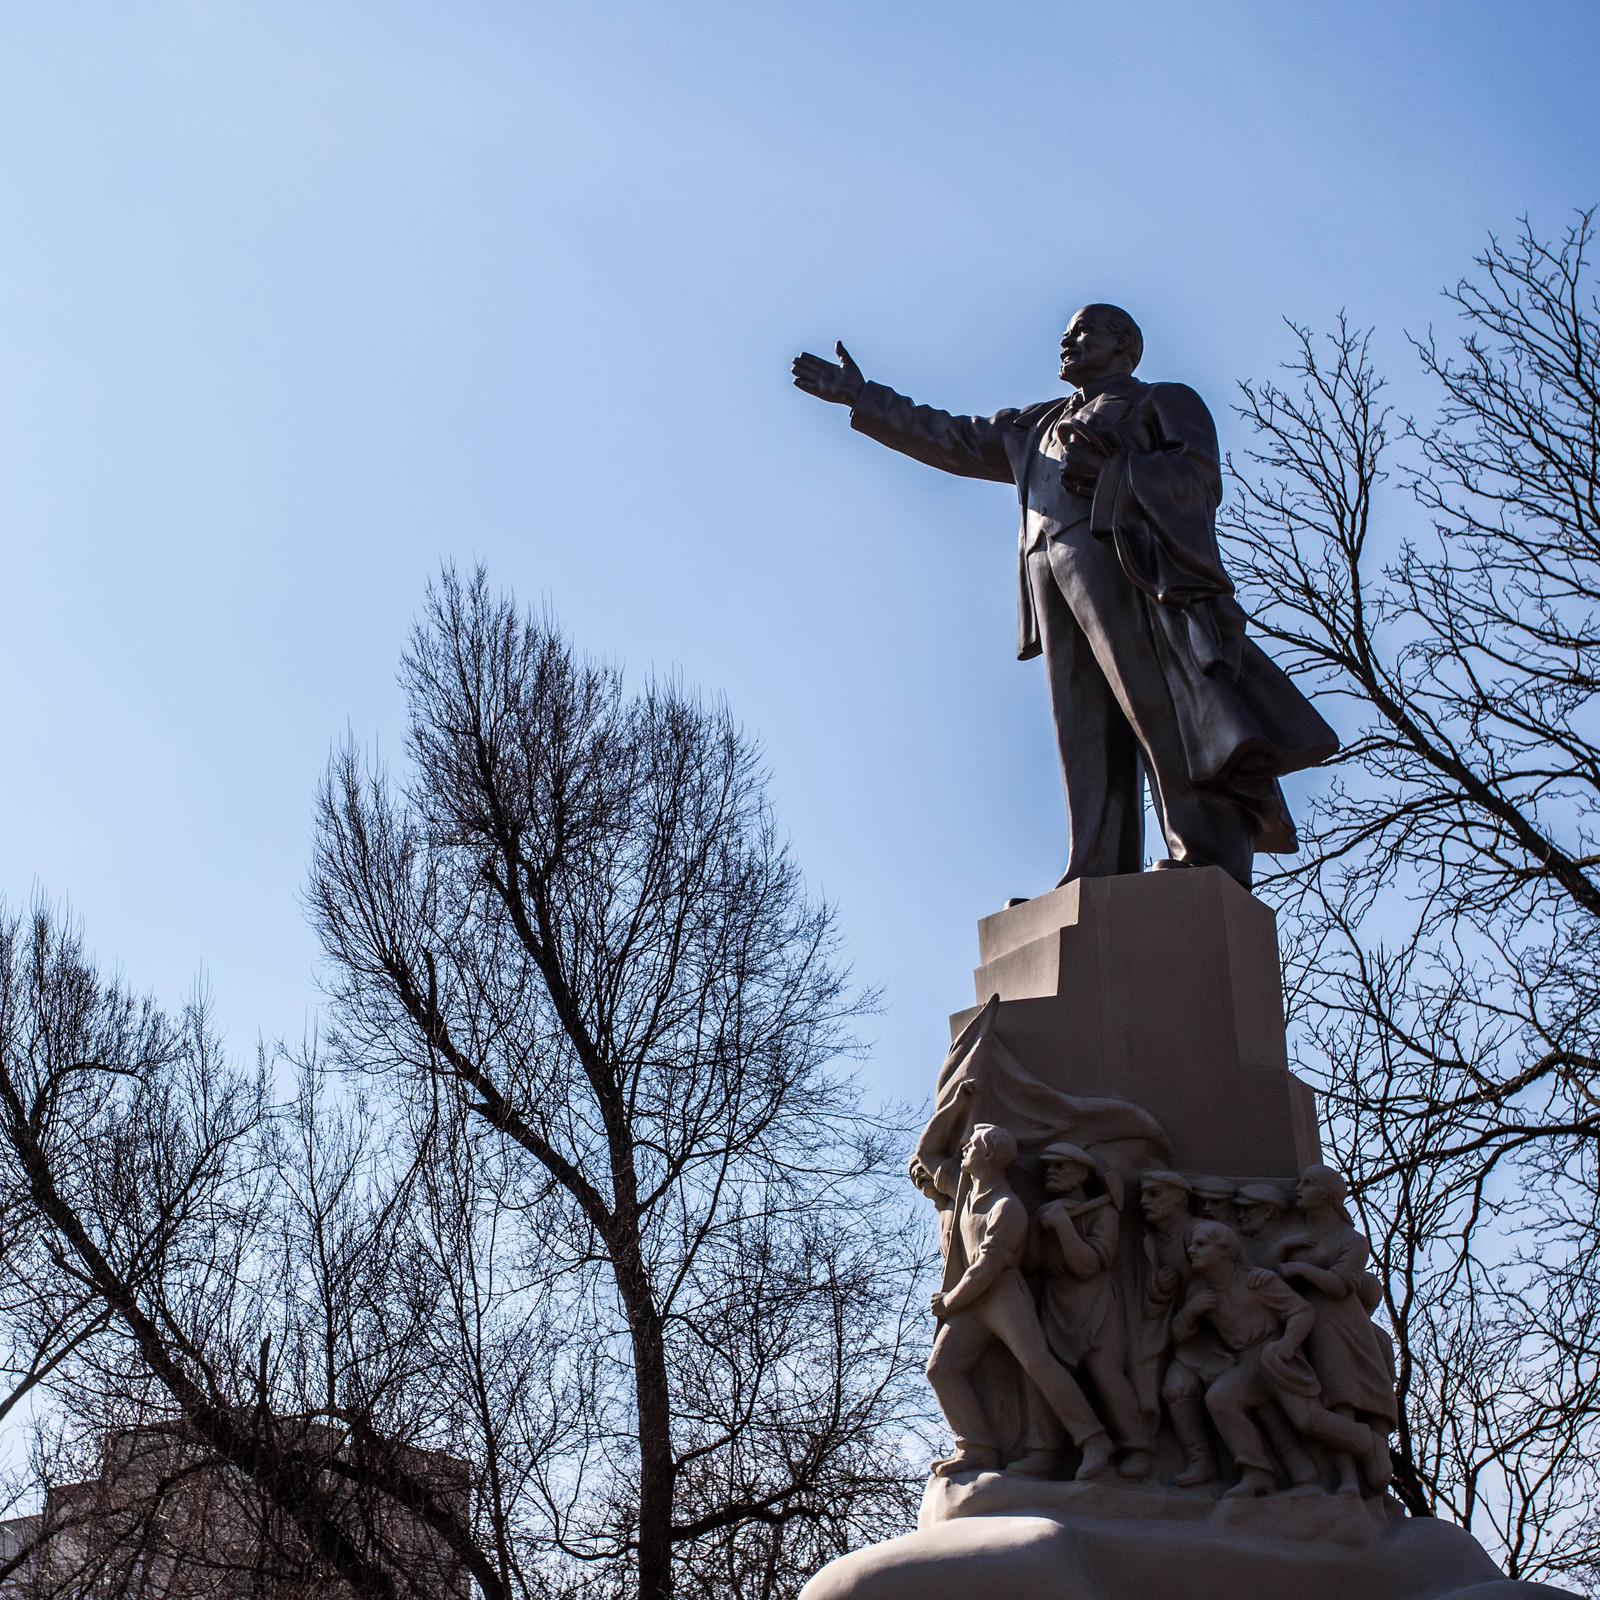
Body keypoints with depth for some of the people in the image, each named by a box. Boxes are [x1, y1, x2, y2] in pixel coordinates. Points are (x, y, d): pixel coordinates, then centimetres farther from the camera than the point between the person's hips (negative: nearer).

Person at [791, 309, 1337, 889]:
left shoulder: (1165, 402, 20)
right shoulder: (1038, 426, 36)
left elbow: (1200, 477, 4)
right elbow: (950, 440, 40)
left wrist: (1113, 469, -10)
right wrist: (861, 397, 39)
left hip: (1125, 558, -5)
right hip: (1053, 577, 5)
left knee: (1160, 708, -19)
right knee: (1085, 731, -7)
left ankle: (1208, 857, -27)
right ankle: (1097, 880, -16)